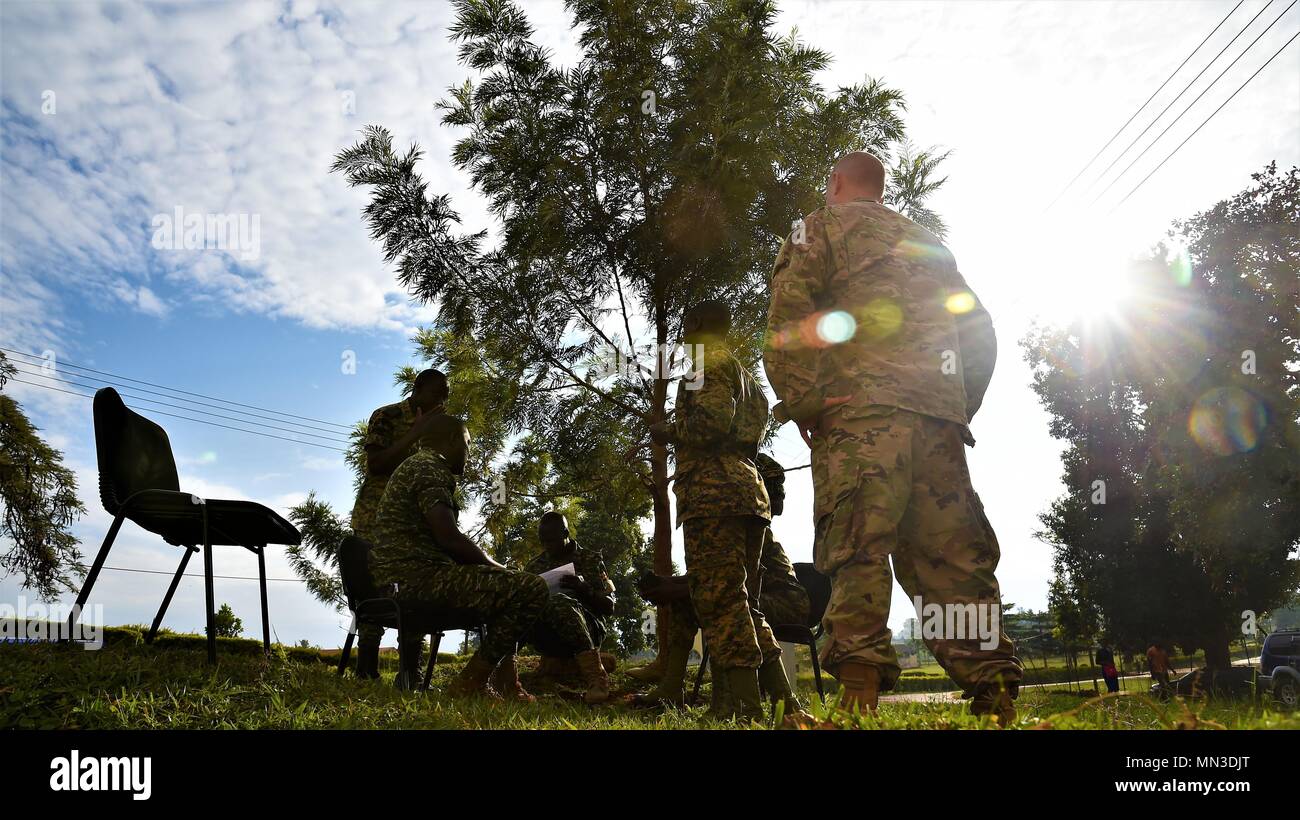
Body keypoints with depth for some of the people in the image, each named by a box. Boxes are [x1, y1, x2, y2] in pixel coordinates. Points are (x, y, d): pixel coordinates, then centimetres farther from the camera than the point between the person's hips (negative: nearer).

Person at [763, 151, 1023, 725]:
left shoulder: (819, 227, 14)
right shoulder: (927, 242, 30)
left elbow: (788, 316, -3)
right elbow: (979, 330, 23)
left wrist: (800, 403, -3)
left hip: (860, 406, -5)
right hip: (939, 415, 5)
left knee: (857, 547, -12)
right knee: (953, 554, 3)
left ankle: (859, 675, -22)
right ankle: (993, 691, 0)